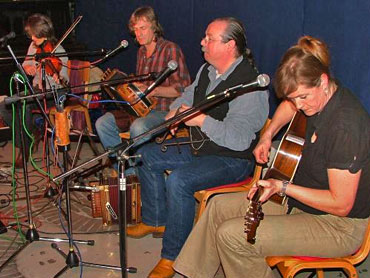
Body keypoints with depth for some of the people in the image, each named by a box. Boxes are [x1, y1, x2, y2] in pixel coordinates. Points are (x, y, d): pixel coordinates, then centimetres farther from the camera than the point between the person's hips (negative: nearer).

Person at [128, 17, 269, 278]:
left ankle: (172, 257, -13)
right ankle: (156, 221, 24)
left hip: (233, 159, -10)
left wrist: (202, 120, -27)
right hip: (199, 146, 10)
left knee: (178, 180, -32)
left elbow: (239, 139, -31)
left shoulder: (249, 83, -24)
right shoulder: (207, 70, 6)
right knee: (147, 154, 10)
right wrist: (174, 112, 6)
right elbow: (189, 95, 26)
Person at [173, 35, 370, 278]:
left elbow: (341, 205, -26)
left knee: (230, 235, -20)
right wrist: (268, 135, 8)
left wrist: (282, 187, -25)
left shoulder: (345, 124, -30)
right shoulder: (320, 95, -4)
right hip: (301, 200, 9)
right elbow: (290, 105, 23)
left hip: (339, 226, -9)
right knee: (220, 206, 7)